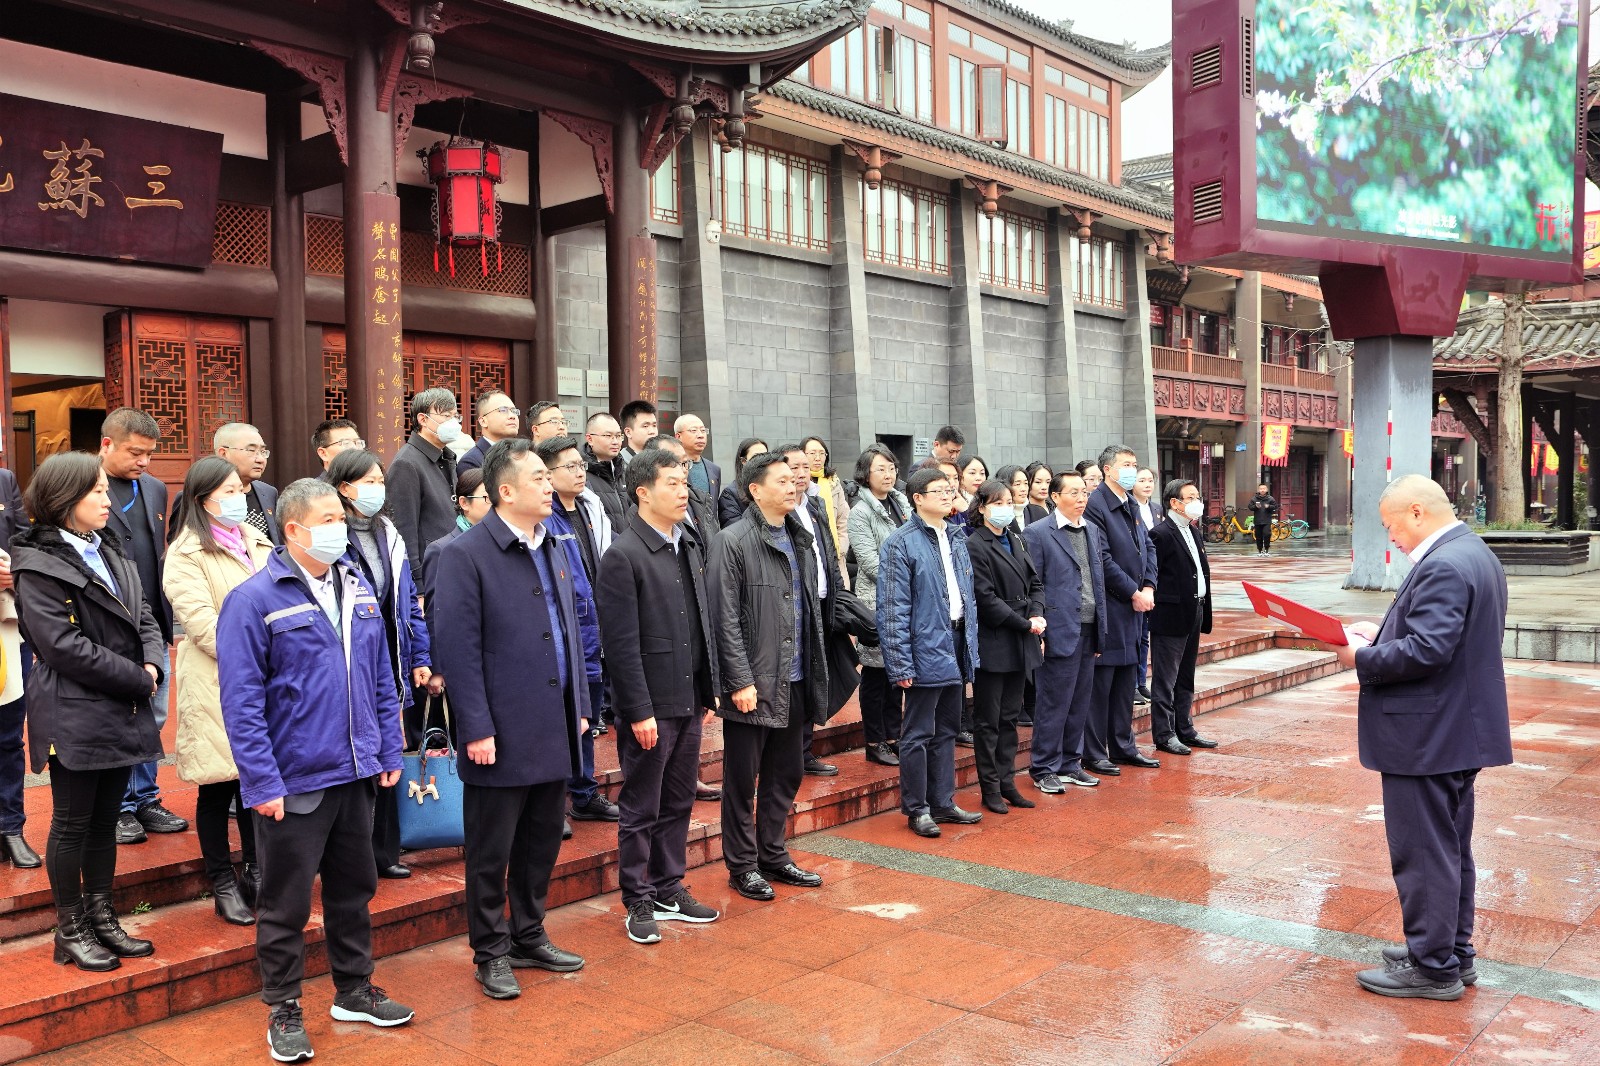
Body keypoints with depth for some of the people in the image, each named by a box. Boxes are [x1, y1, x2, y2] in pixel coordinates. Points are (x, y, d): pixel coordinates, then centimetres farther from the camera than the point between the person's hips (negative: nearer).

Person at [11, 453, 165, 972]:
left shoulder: (111, 556, 13)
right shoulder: (38, 567, -11)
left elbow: (145, 619, 10)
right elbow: (63, 646, -19)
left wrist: (153, 665, -10)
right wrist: (138, 679, -16)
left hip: (120, 714, 7)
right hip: (74, 718, -7)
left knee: (105, 821, 15)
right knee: (72, 825, 4)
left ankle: (101, 919, 25)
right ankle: (70, 931, 17)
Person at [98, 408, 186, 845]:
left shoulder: (155, 488, 12)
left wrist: (165, 620, 14)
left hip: (152, 628, 6)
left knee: (151, 719, 12)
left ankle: (144, 800, 24)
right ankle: (117, 809, 16)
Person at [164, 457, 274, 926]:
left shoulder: (257, 544, 15)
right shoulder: (186, 554, -6)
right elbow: (202, 623, -16)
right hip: (215, 685, -6)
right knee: (217, 787, 4)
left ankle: (255, 874, 23)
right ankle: (224, 886, 15)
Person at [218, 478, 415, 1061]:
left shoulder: (357, 588, 7)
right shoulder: (254, 599, -12)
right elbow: (241, 701, -14)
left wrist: (388, 752, 10)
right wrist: (262, 783, -16)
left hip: (356, 774, 6)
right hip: (293, 783, -6)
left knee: (354, 888, 18)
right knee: (286, 903, 8)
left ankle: (354, 990, 34)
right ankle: (283, 1010, 24)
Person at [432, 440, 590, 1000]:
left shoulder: (554, 548, 10)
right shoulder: (466, 554, -12)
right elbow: (459, 649, -14)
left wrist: (579, 706, 12)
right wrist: (477, 728, -16)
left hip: (555, 728, 7)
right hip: (503, 734, -7)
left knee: (542, 843, 17)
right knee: (492, 852, 7)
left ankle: (530, 938, 33)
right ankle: (491, 953, 23)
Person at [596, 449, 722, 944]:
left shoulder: (690, 546, 9)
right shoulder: (624, 556, -14)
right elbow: (622, 643, -16)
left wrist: (709, 690, 13)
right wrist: (639, 711, -17)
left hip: (689, 701, 7)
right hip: (650, 706, -7)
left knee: (679, 802, 17)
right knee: (641, 810, 6)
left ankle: (670, 890, 30)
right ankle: (638, 903, 19)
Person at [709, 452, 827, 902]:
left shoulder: (802, 541, 12)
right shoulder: (733, 542, -9)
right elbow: (725, 620, -13)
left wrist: (816, 674, 11)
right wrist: (741, 681, -17)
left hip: (794, 683, 7)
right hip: (753, 684, -7)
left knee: (785, 776, 16)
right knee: (742, 780, 5)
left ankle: (773, 855, 30)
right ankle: (742, 866, 18)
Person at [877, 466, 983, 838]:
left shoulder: (957, 536, 12)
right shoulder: (901, 542, -11)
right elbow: (894, 608, -14)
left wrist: (971, 642, 13)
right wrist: (901, 663, -16)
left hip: (956, 643, 8)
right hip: (927, 649, -7)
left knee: (947, 730, 15)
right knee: (918, 734, 2)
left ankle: (943, 802, 26)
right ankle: (917, 809, 12)